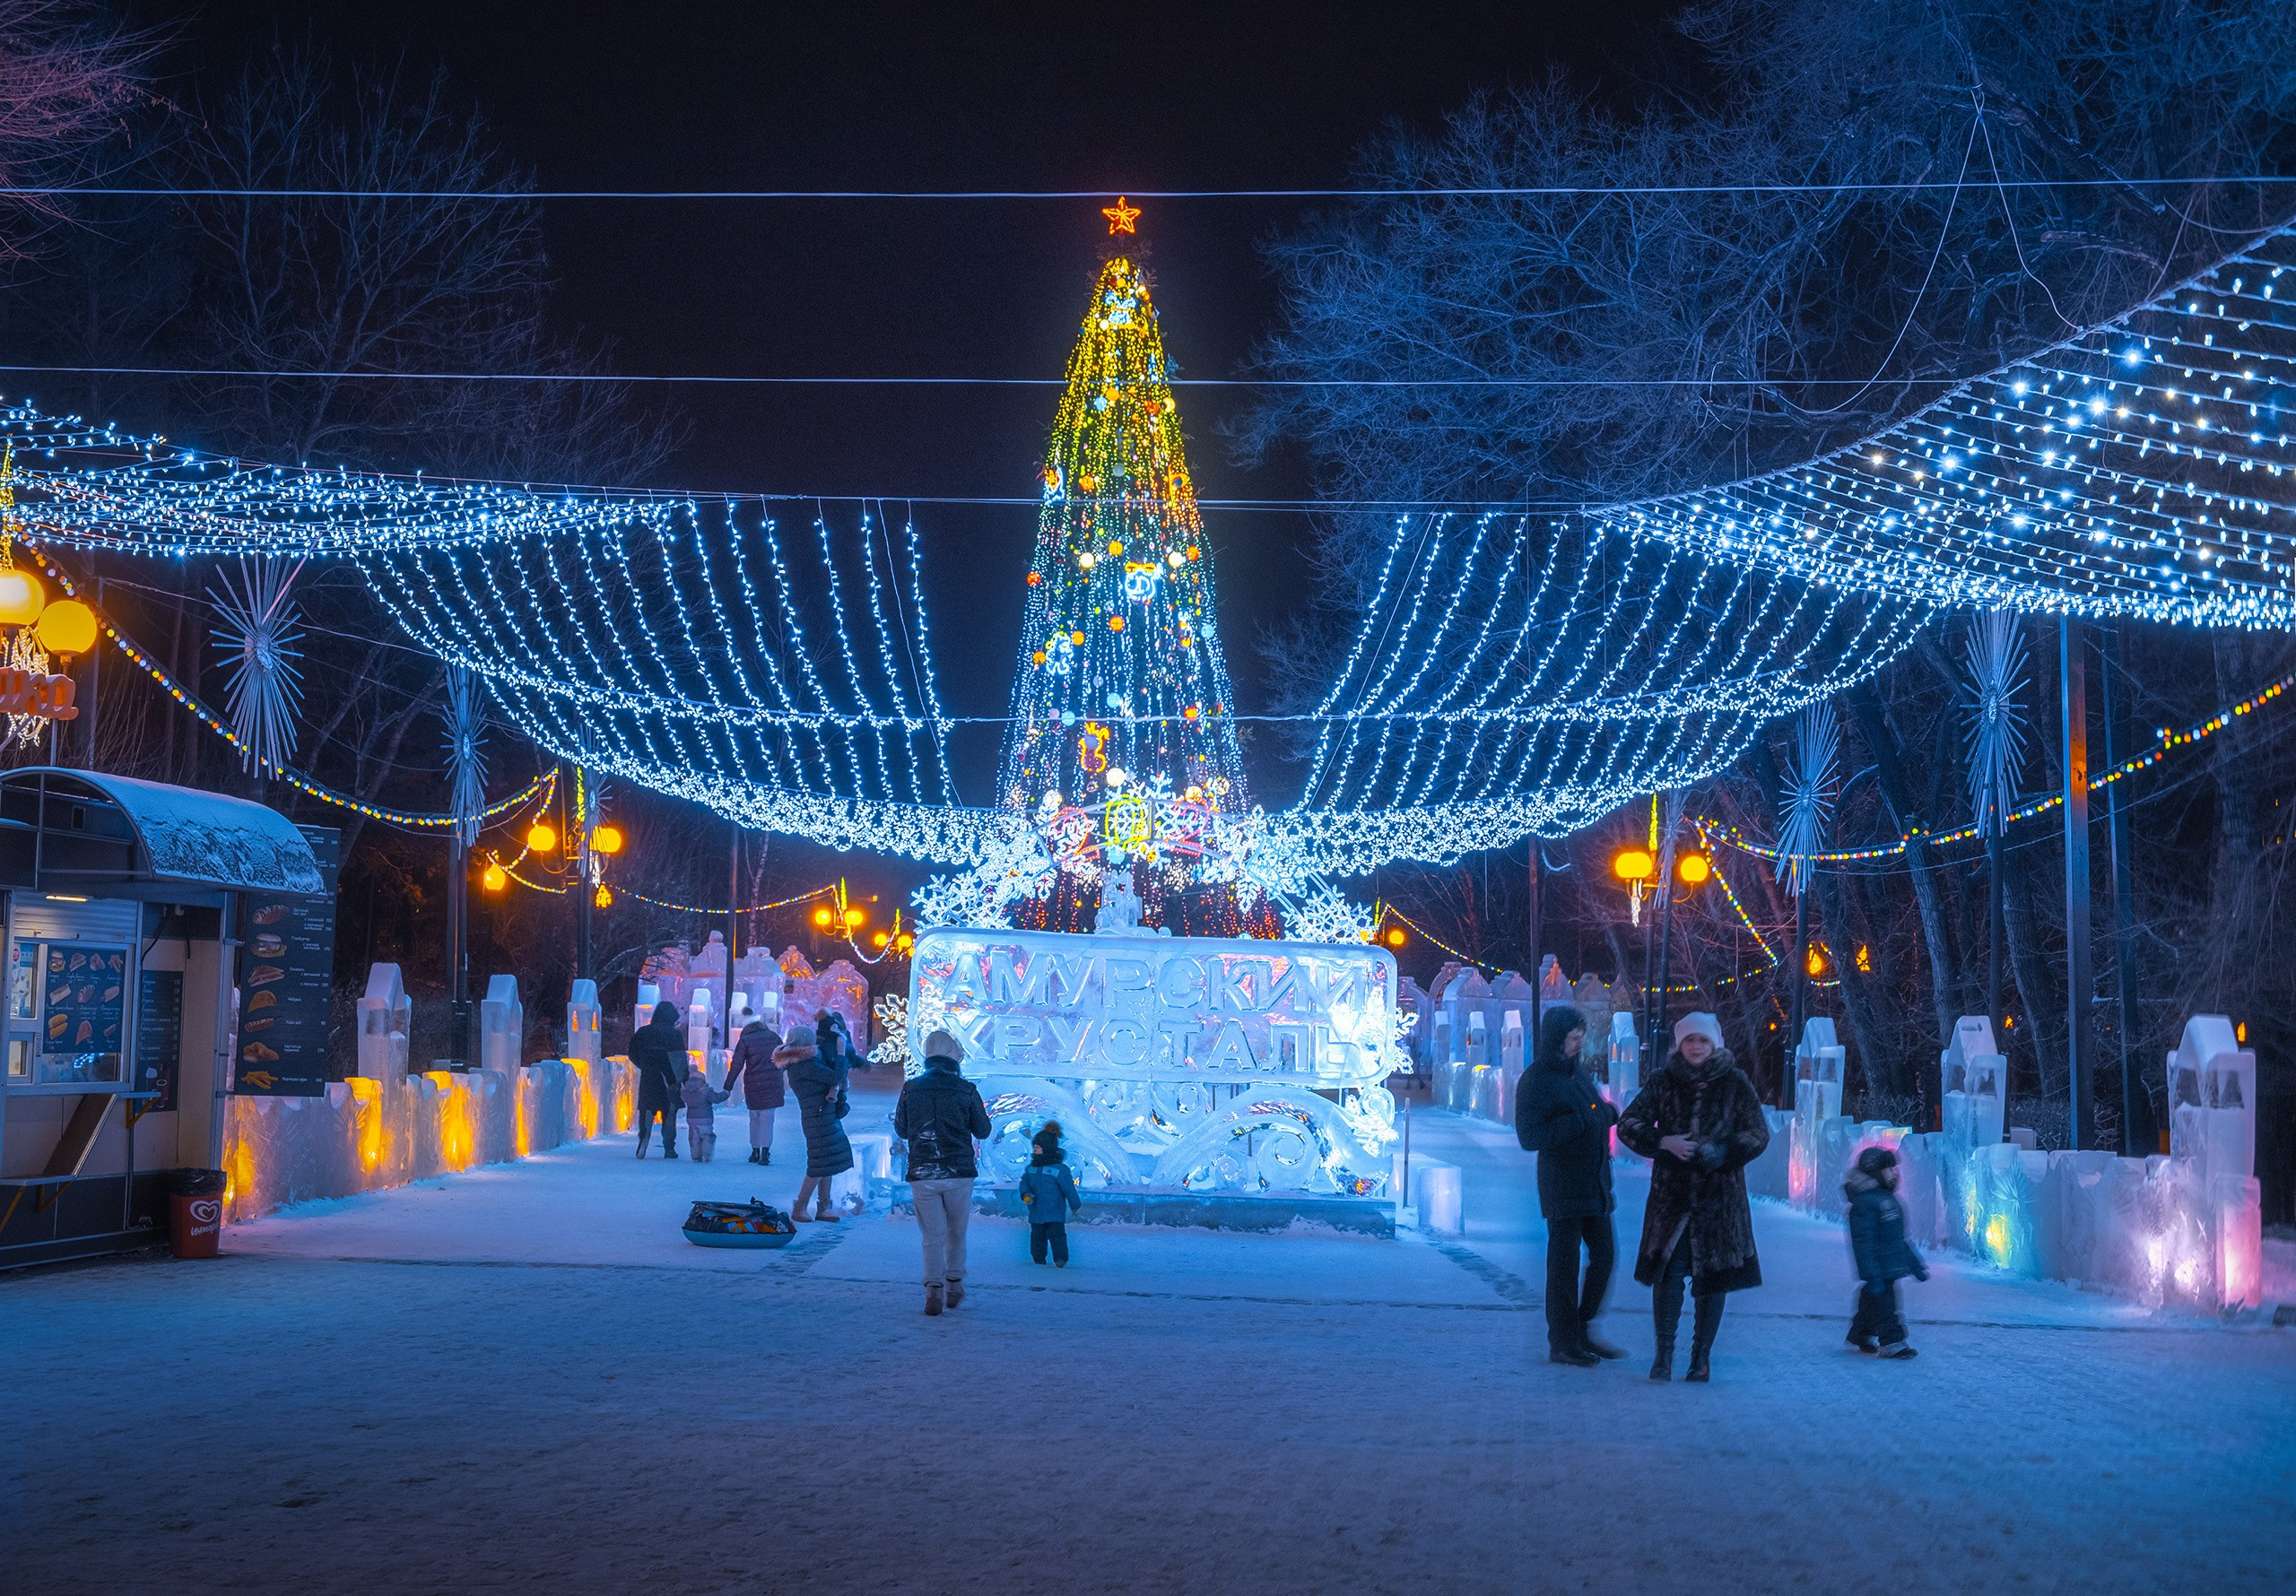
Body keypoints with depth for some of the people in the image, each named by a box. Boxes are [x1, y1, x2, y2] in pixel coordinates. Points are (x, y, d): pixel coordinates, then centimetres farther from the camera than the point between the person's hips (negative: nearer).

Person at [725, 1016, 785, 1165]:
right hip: (773, 1083, 1)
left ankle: (755, 1150, 15)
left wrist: (727, 1087, 0)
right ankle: (765, 1150, -12)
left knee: (754, 1117, 13)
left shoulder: (745, 1040, 2)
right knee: (767, 1117, 0)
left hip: (753, 1085, -1)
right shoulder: (774, 1037, 9)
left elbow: (736, 1065, -4)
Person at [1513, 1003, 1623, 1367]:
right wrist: (1580, 1121, -21)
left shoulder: (1578, 1071, 13)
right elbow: (1529, 1137, -19)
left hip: (1594, 1183, 8)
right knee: (1564, 1262, -1)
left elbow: (1598, 1114, 23)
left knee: (1604, 1254, 10)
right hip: (1563, 1185, -8)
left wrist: (1607, 1113, -1)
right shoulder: (1536, 1080, -13)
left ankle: (1582, 1332, 23)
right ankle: (1562, 1343, 8)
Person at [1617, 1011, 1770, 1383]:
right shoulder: (1664, 1081, 5)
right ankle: (1664, 1352, 0)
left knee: (1712, 1276, 4)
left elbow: (1758, 1134, 2)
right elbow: (1628, 1124, 4)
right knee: (1668, 1270, -9)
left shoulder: (1735, 1083, 3)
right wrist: (1664, 1141, -12)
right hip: (1671, 1194, 0)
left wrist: (1721, 1152, -14)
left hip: (1719, 1195, 0)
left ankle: (1702, 1355, 16)